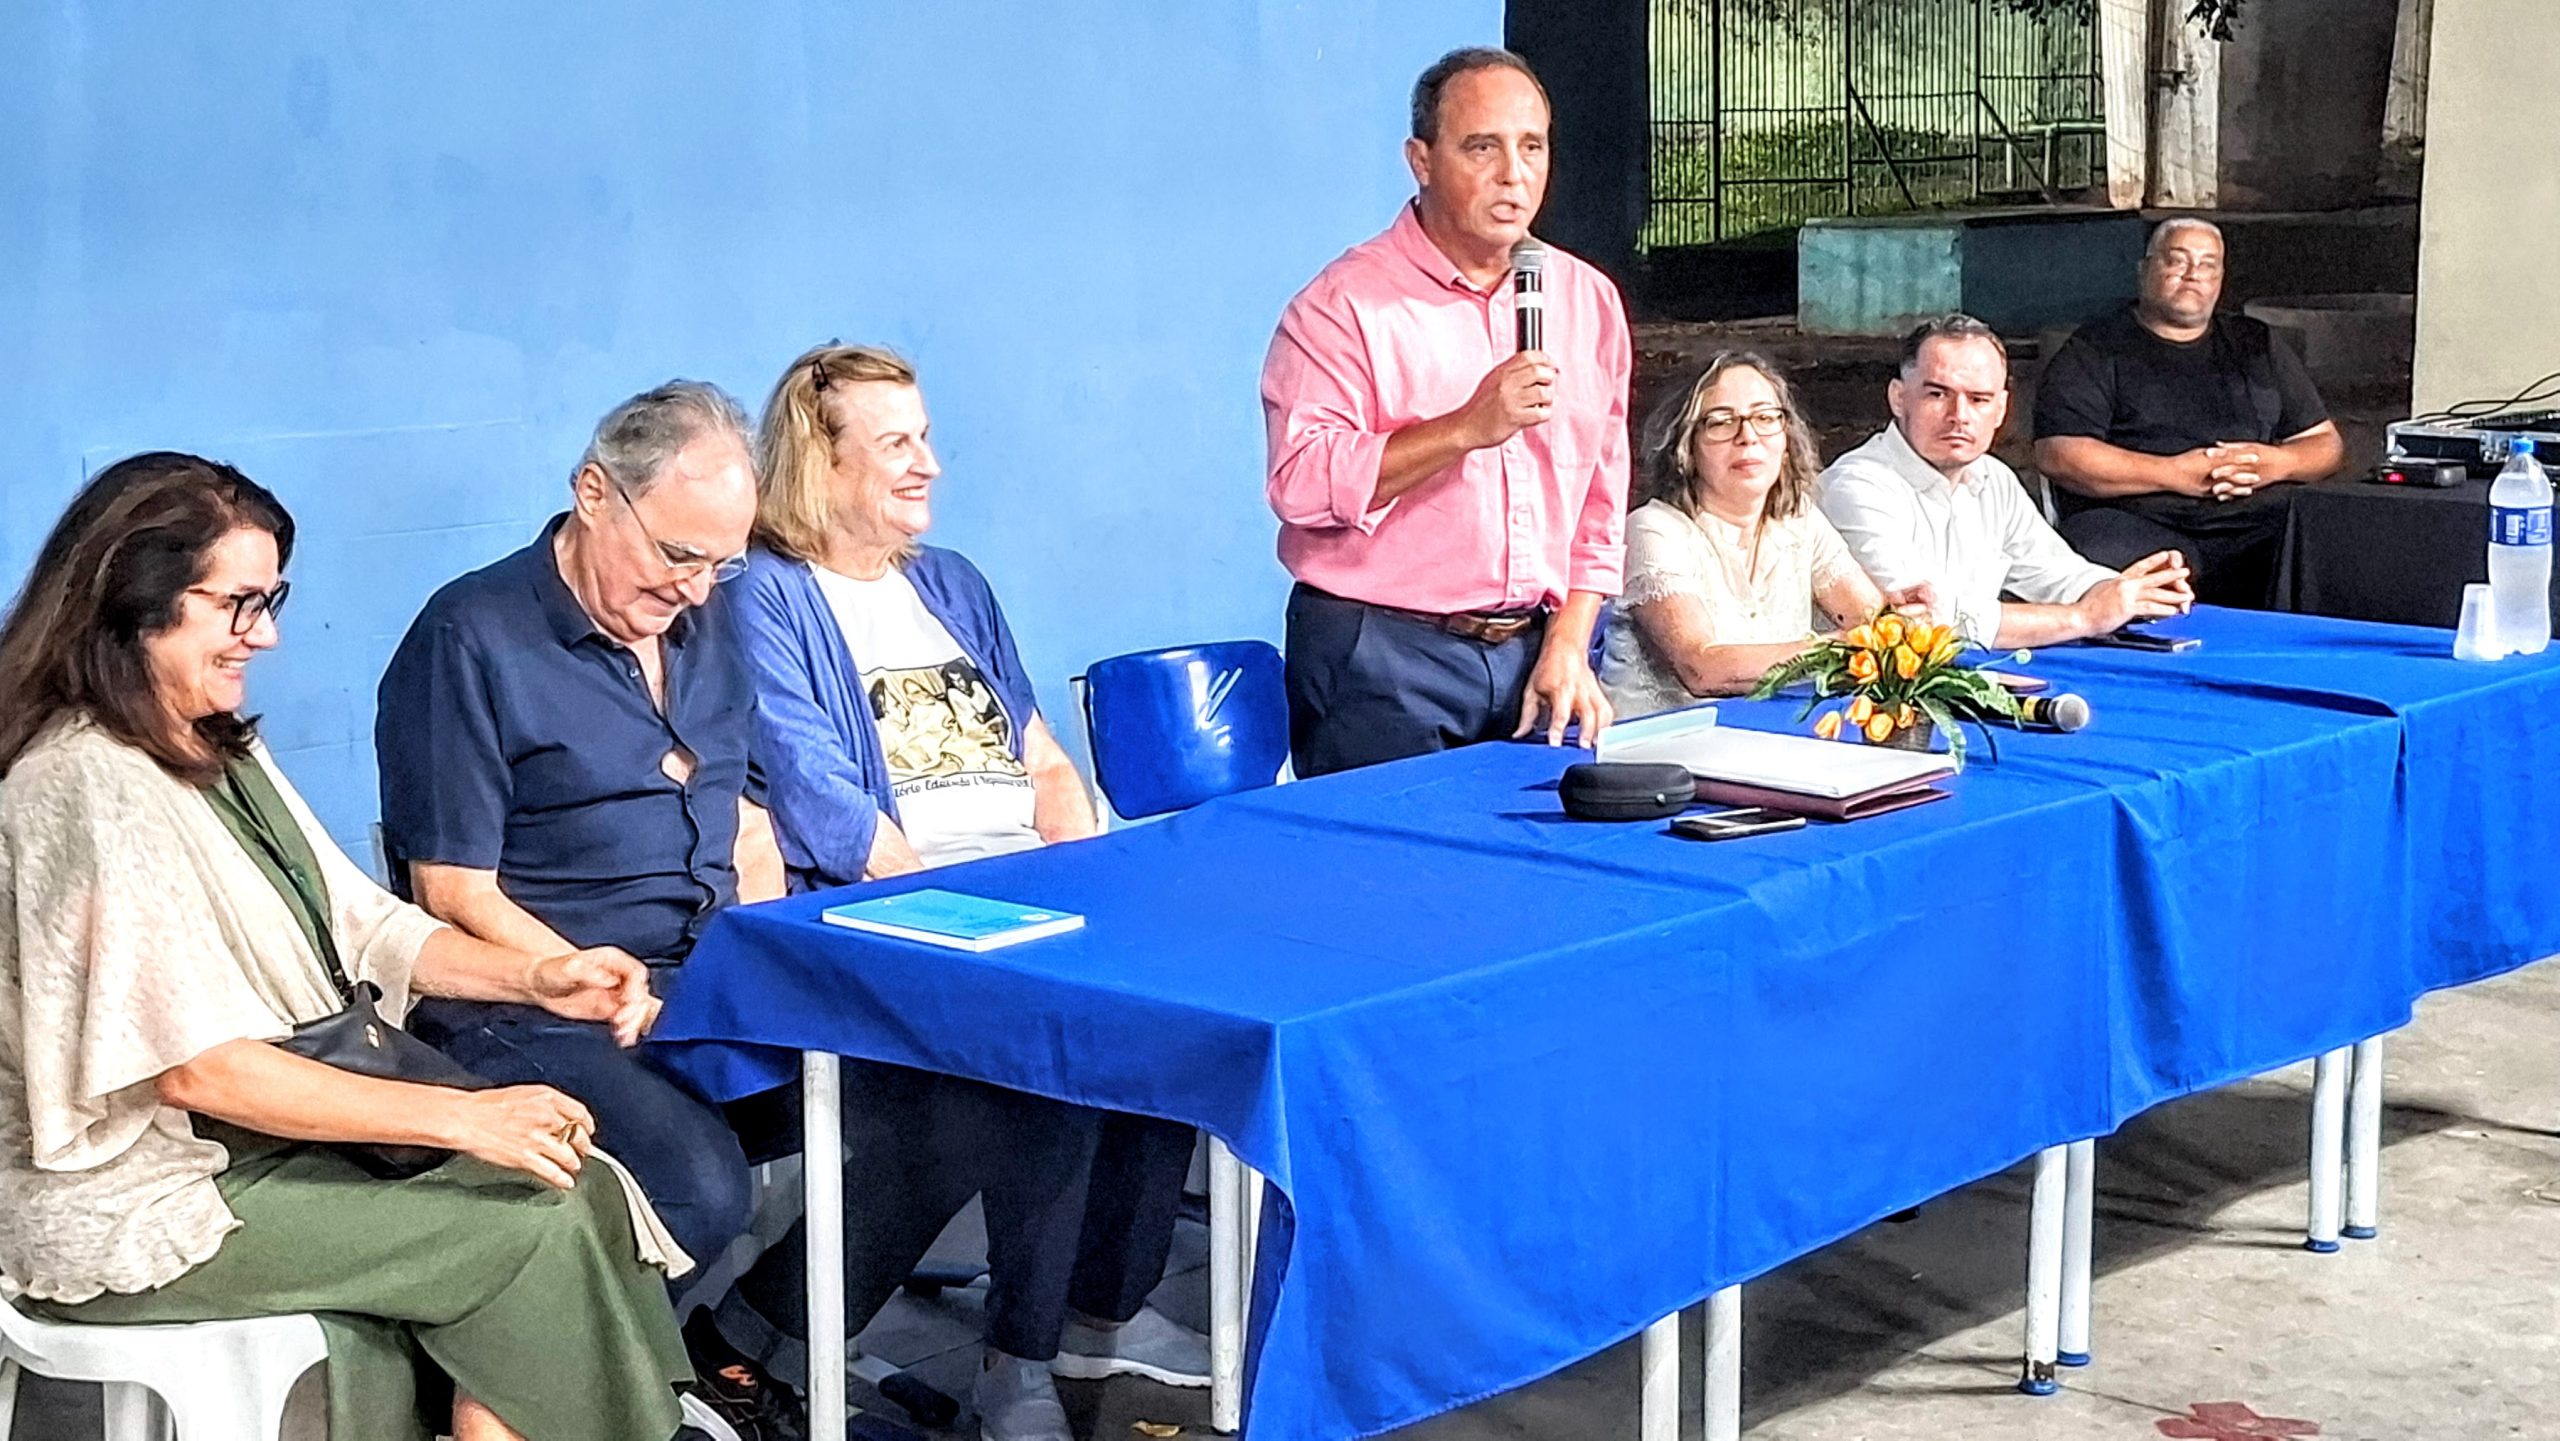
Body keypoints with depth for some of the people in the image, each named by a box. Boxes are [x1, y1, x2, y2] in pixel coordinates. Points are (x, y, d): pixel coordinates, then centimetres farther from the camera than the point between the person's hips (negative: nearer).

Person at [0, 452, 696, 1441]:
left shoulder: (220, 751, 10)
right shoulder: (91, 787, -20)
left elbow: (357, 921, 13)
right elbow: (198, 1069, -24)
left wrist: (533, 977, -4)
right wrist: (463, 1118, -24)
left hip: (284, 1114, 9)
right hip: (146, 1203, -9)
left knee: (578, 1185, -9)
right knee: (538, 1233, -16)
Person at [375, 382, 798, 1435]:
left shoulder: (701, 625, 15)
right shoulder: (474, 640, -8)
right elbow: (457, 895, -11)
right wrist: (626, 1009, -17)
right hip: (538, 1008, -7)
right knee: (702, 1187, -31)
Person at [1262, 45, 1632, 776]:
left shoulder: (1587, 300, 10)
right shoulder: (1347, 303, -7)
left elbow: (1602, 500, 13)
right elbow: (1300, 485, -18)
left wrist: (1568, 645, 3)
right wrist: (1465, 429, -23)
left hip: (1535, 654, 5)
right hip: (1380, 660, -5)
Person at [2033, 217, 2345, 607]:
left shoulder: (2257, 345, 26)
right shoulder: (2096, 349, 11)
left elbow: (2327, 444, 24)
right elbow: (2057, 454, -4)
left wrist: (2275, 464, -1)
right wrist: (2175, 474, -11)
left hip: (2257, 527, 4)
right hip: (2136, 524, -4)